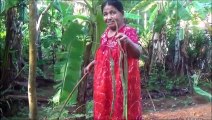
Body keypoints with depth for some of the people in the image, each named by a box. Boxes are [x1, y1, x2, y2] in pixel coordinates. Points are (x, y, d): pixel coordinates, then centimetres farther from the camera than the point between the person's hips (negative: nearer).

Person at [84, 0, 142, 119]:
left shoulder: (129, 31, -14)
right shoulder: (105, 33, 8)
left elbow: (138, 53, -31)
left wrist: (128, 41, -49)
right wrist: (92, 64, 33)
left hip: (121, 82, -7)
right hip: (104, 82, 7)